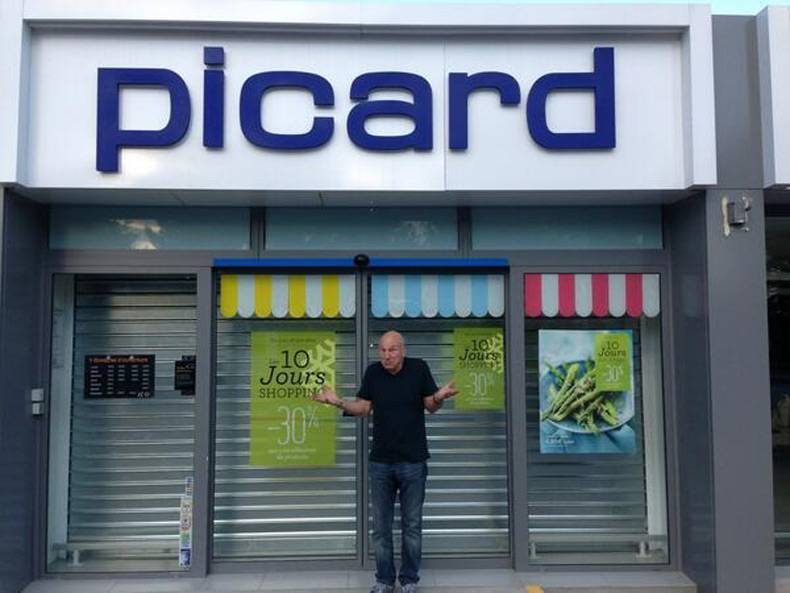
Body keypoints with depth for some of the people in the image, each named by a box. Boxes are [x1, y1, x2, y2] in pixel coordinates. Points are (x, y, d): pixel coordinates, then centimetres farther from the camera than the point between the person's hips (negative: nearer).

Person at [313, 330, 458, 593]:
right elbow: (363, 408, 6)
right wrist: (338, 402, -9)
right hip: (380, 462, 2)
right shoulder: (373, 372, -1)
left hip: (413, 462, -2)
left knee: (412, 525, 9)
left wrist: (439, 397, -23)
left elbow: (430, 406, -1)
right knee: (381, 526, 9)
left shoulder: (419, 368, -7)